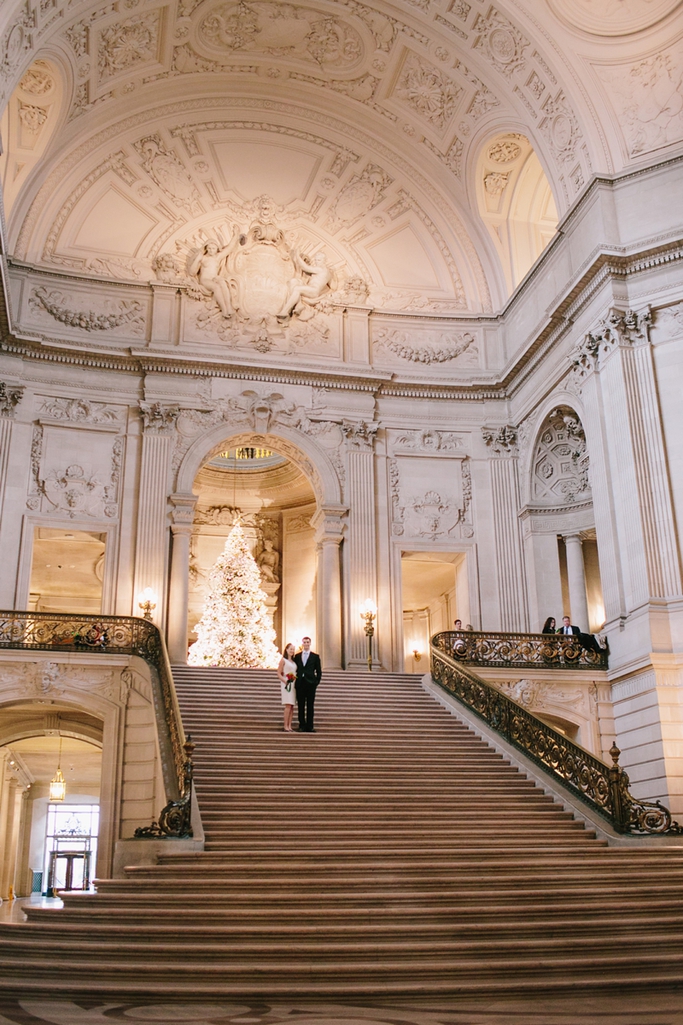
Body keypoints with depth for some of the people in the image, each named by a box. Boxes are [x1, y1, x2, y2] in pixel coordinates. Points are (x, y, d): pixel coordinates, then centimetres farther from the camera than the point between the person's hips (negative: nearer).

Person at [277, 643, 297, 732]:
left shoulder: (294, 661, 17)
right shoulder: (283, 660, -1)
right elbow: (279, 674, -5)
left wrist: (296, 680, 4)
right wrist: (286, 681, -17)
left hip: (293, 685, 6)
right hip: (286, 685, -6)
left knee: (292, 706, 4)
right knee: (288, 705, -13)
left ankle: (290, 726, 6)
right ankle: (286, 727, -11)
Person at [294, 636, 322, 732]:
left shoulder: (315, 656, 7)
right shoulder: (297, 656, 12)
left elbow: (319, 671, 7)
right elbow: (295, 669, 13)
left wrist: (316, 682, -3)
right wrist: (295, 680, 2)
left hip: (310, 684, -2)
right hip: (300, 683, 2)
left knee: (310, 706, 0)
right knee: (301, 706, 2)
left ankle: (309, 726, 2)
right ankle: (302, 726, 5)